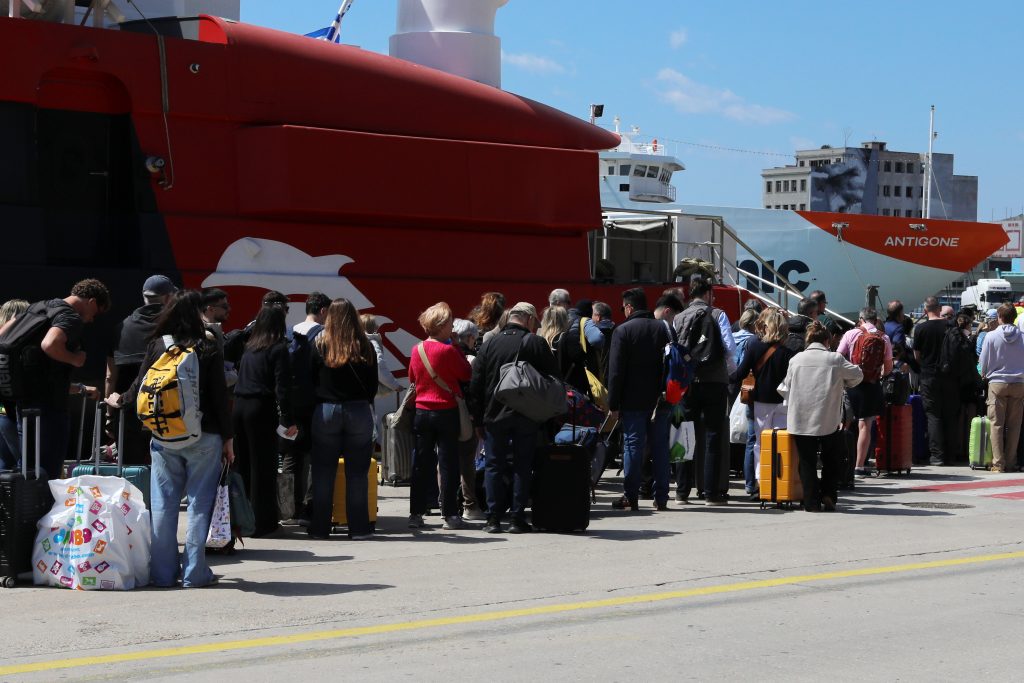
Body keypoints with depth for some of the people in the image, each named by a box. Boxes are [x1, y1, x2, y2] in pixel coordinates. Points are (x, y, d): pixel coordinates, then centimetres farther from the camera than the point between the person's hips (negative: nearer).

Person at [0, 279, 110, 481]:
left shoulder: (36, 307, 17)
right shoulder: (72, 318, -12)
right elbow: (49, 345, -31)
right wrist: (75, 359, -12)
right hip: (48, 404, -9)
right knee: (48, 476, -3)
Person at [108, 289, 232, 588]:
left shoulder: (157, 345, 2)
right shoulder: (208, 348, -6)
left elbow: (140, 387, 7)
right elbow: (219, 396, -5)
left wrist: (119, 401, 28)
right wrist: (228, 438, 3)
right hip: (203, 437, -3)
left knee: (163, 504, 7)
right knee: (199, 502, 2)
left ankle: (164, 572, 9)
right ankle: (194, 572, 1)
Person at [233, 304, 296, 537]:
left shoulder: (249, 347, 12)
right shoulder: (278, 349, -6)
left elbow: (239, 376, 13)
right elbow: (282, 387, -12)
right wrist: (289, 420, -11)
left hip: (239, 406, 6)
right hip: (261, 409, -6)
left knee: (241, 464, 12)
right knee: (262, 466, 0)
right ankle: (261, 522, 2)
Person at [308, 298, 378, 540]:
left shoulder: (319, 345, -4)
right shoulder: (365, 347, -2)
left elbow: (309, 381, -1)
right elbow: (373, 384, 4)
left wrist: (320, 402, 12)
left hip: (326, 411, 0)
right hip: (359, 412, 0)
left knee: (323, 472, 6)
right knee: (357, 472, 4)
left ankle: (319, 527, 8)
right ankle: (358, 527, 5)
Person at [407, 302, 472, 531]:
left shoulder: (417, 350, 2)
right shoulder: (448, 351, -14)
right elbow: (467, 375, -6)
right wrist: (459, 351, 1)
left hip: (422, 411, 4)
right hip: (446, 412, -4)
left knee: (421, 463, 9)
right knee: (448, 463, 1)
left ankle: (416, 513, 9)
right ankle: (450, 514, 2)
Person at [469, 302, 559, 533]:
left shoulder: (489, 344, 4)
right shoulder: (536, 343, -4)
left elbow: (476, 385, 5)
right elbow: (553, 377, -3)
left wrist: (478, 420, 9)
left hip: (494, 415, 2)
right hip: (526, 417, -2)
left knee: (494, 466, 8)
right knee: (522, 466, 4)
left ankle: (494, 518, 5)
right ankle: (518, 518, 3)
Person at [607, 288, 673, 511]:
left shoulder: (623, 331, -6)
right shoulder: (663, 328, 7)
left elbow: (616, 371, -8)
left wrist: (613, 405, -6)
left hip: (633, 401, -4)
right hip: (660, 400, 4)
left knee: (633, 446, 0)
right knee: (660, 447, 7)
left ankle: (631, 497, -1)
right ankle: (661, 497, 8)